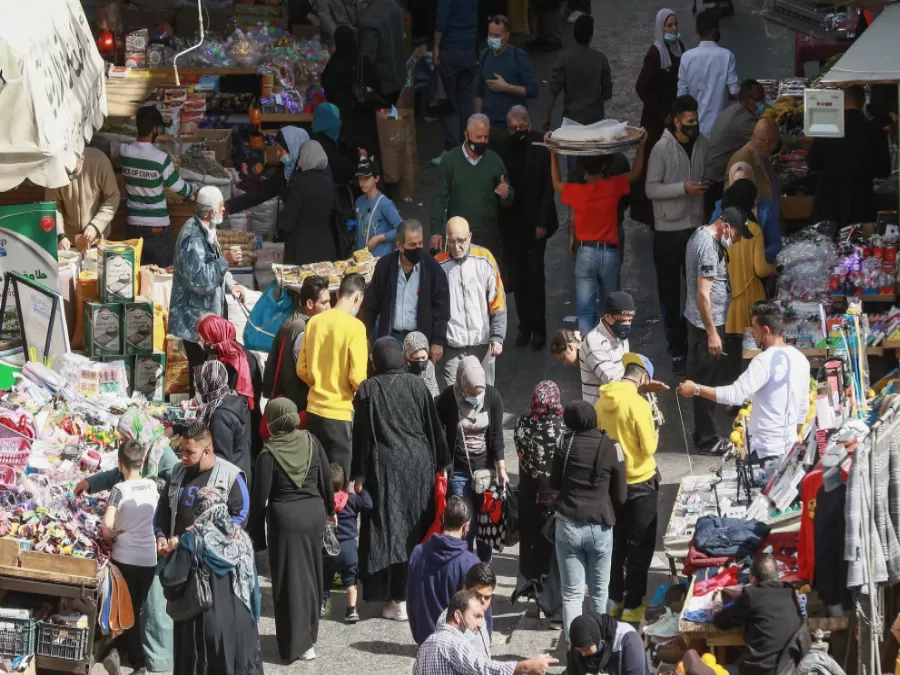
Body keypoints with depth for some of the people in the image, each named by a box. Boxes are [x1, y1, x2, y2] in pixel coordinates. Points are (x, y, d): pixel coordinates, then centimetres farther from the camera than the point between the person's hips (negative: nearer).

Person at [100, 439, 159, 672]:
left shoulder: (120, 489, -15)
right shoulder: (153, 485, -1)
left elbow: (107, 526, -22)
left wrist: (110, 536, -3)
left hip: (125, 557, -4)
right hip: (150, 558, 4)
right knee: (138, 607, 18)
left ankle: (137, 659, 9)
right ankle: (124, 646, 29)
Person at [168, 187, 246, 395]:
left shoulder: (206, 231, 8)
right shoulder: (193, 237, -23)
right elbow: (199, 280, -28)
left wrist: (230, 284, 6)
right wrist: (225, 260, -24)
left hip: (208, 314, 10)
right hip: (195, 319, -10)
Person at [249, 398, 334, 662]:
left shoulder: (268, 454, -14)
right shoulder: (311, 442, -2)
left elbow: (260, 496, -11)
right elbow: (326, 478, 8)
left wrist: (255, 530, -2)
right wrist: (330, 509, 23)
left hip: (284, 519, -4)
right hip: (313, 514, 4)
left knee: (290, 579, 3)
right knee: (311, 574, 17)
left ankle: (297, 643, 5)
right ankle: (308, 635, 28)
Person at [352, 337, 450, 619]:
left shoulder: (368, 390, -6)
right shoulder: (417, 385, 0)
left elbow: (361, 433, -4)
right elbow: (433, 427, 4)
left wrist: (358, 474, 2)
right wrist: (440, 464, 13)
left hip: (384, 466, -2)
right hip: (419, 463, 2)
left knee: (390, 530, 1)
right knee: (417, 528, 13)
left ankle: (399, 599, -1)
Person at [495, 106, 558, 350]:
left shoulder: (541, 149, -7)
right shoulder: (503, 151, 0)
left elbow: (548, 188, -6)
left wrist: (542, 222, -11)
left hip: (535, 222, -3)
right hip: (512, 223, 3)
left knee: (535, 275, -4)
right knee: (517, 276, 6)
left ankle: (538, 329, 4)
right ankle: (525, 325, 16)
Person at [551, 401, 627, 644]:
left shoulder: (566, 445, -4)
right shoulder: (611, 449, -5)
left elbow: (554, 483, 9)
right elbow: (620, 496, 3)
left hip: (568, 525, 0)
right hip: (600, 527, 0)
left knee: (572, 594, 1)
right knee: (599, 592, 17)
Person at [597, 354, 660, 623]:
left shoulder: (602, 402, -4)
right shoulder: (638, 404, -22)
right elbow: (648, 448, -18)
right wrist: (654, 435, 1)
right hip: (641, 482, -6)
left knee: (616, 542, 18)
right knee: (640, 545, 5)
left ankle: (614, 600, 25)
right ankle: (633, 605, 8)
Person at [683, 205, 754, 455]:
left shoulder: (701, 235, 9)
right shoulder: (708, 247, -23)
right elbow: (703, 294, -26)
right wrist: (712, 333, -23)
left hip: (699, 322, 10)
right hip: (707, 324, -10)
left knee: (702, 380, 17)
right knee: (707, 382, -1)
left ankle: (703, 434, 26)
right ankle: (707, 440, 7)